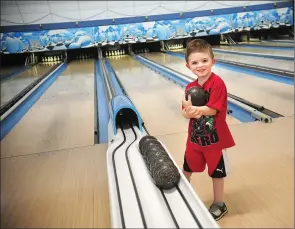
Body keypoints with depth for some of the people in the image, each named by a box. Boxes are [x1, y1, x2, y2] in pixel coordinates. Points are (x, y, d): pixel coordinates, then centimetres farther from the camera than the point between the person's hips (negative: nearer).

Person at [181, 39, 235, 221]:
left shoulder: (217, 83, -19)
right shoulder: (190, 87, -1)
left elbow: (212, 110, -25)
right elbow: (186, 112, -3)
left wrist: (193, 109, -34)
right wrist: (190, 111, -25)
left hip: (215, 138, -5)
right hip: (194, 138, 6)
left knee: (216, 173, 14)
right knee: (187, 169, 21)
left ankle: (219, 205, 37)